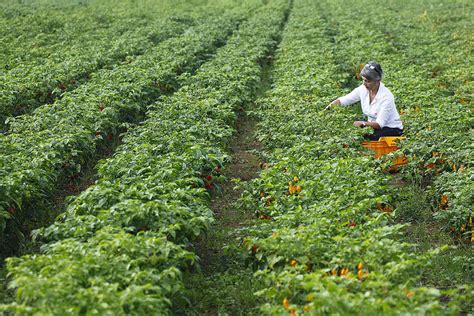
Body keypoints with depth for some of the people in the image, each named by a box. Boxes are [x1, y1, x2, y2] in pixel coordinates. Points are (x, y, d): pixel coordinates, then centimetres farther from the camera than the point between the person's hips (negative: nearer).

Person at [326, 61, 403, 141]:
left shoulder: (386, 96, -24)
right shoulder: (363, 89, -8)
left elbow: (379, 124, -26)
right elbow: (342, 100, -3)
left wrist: (362, 123, -40)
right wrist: (328, 107, -19)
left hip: (392, 130, -5)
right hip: (373, 127, 5)